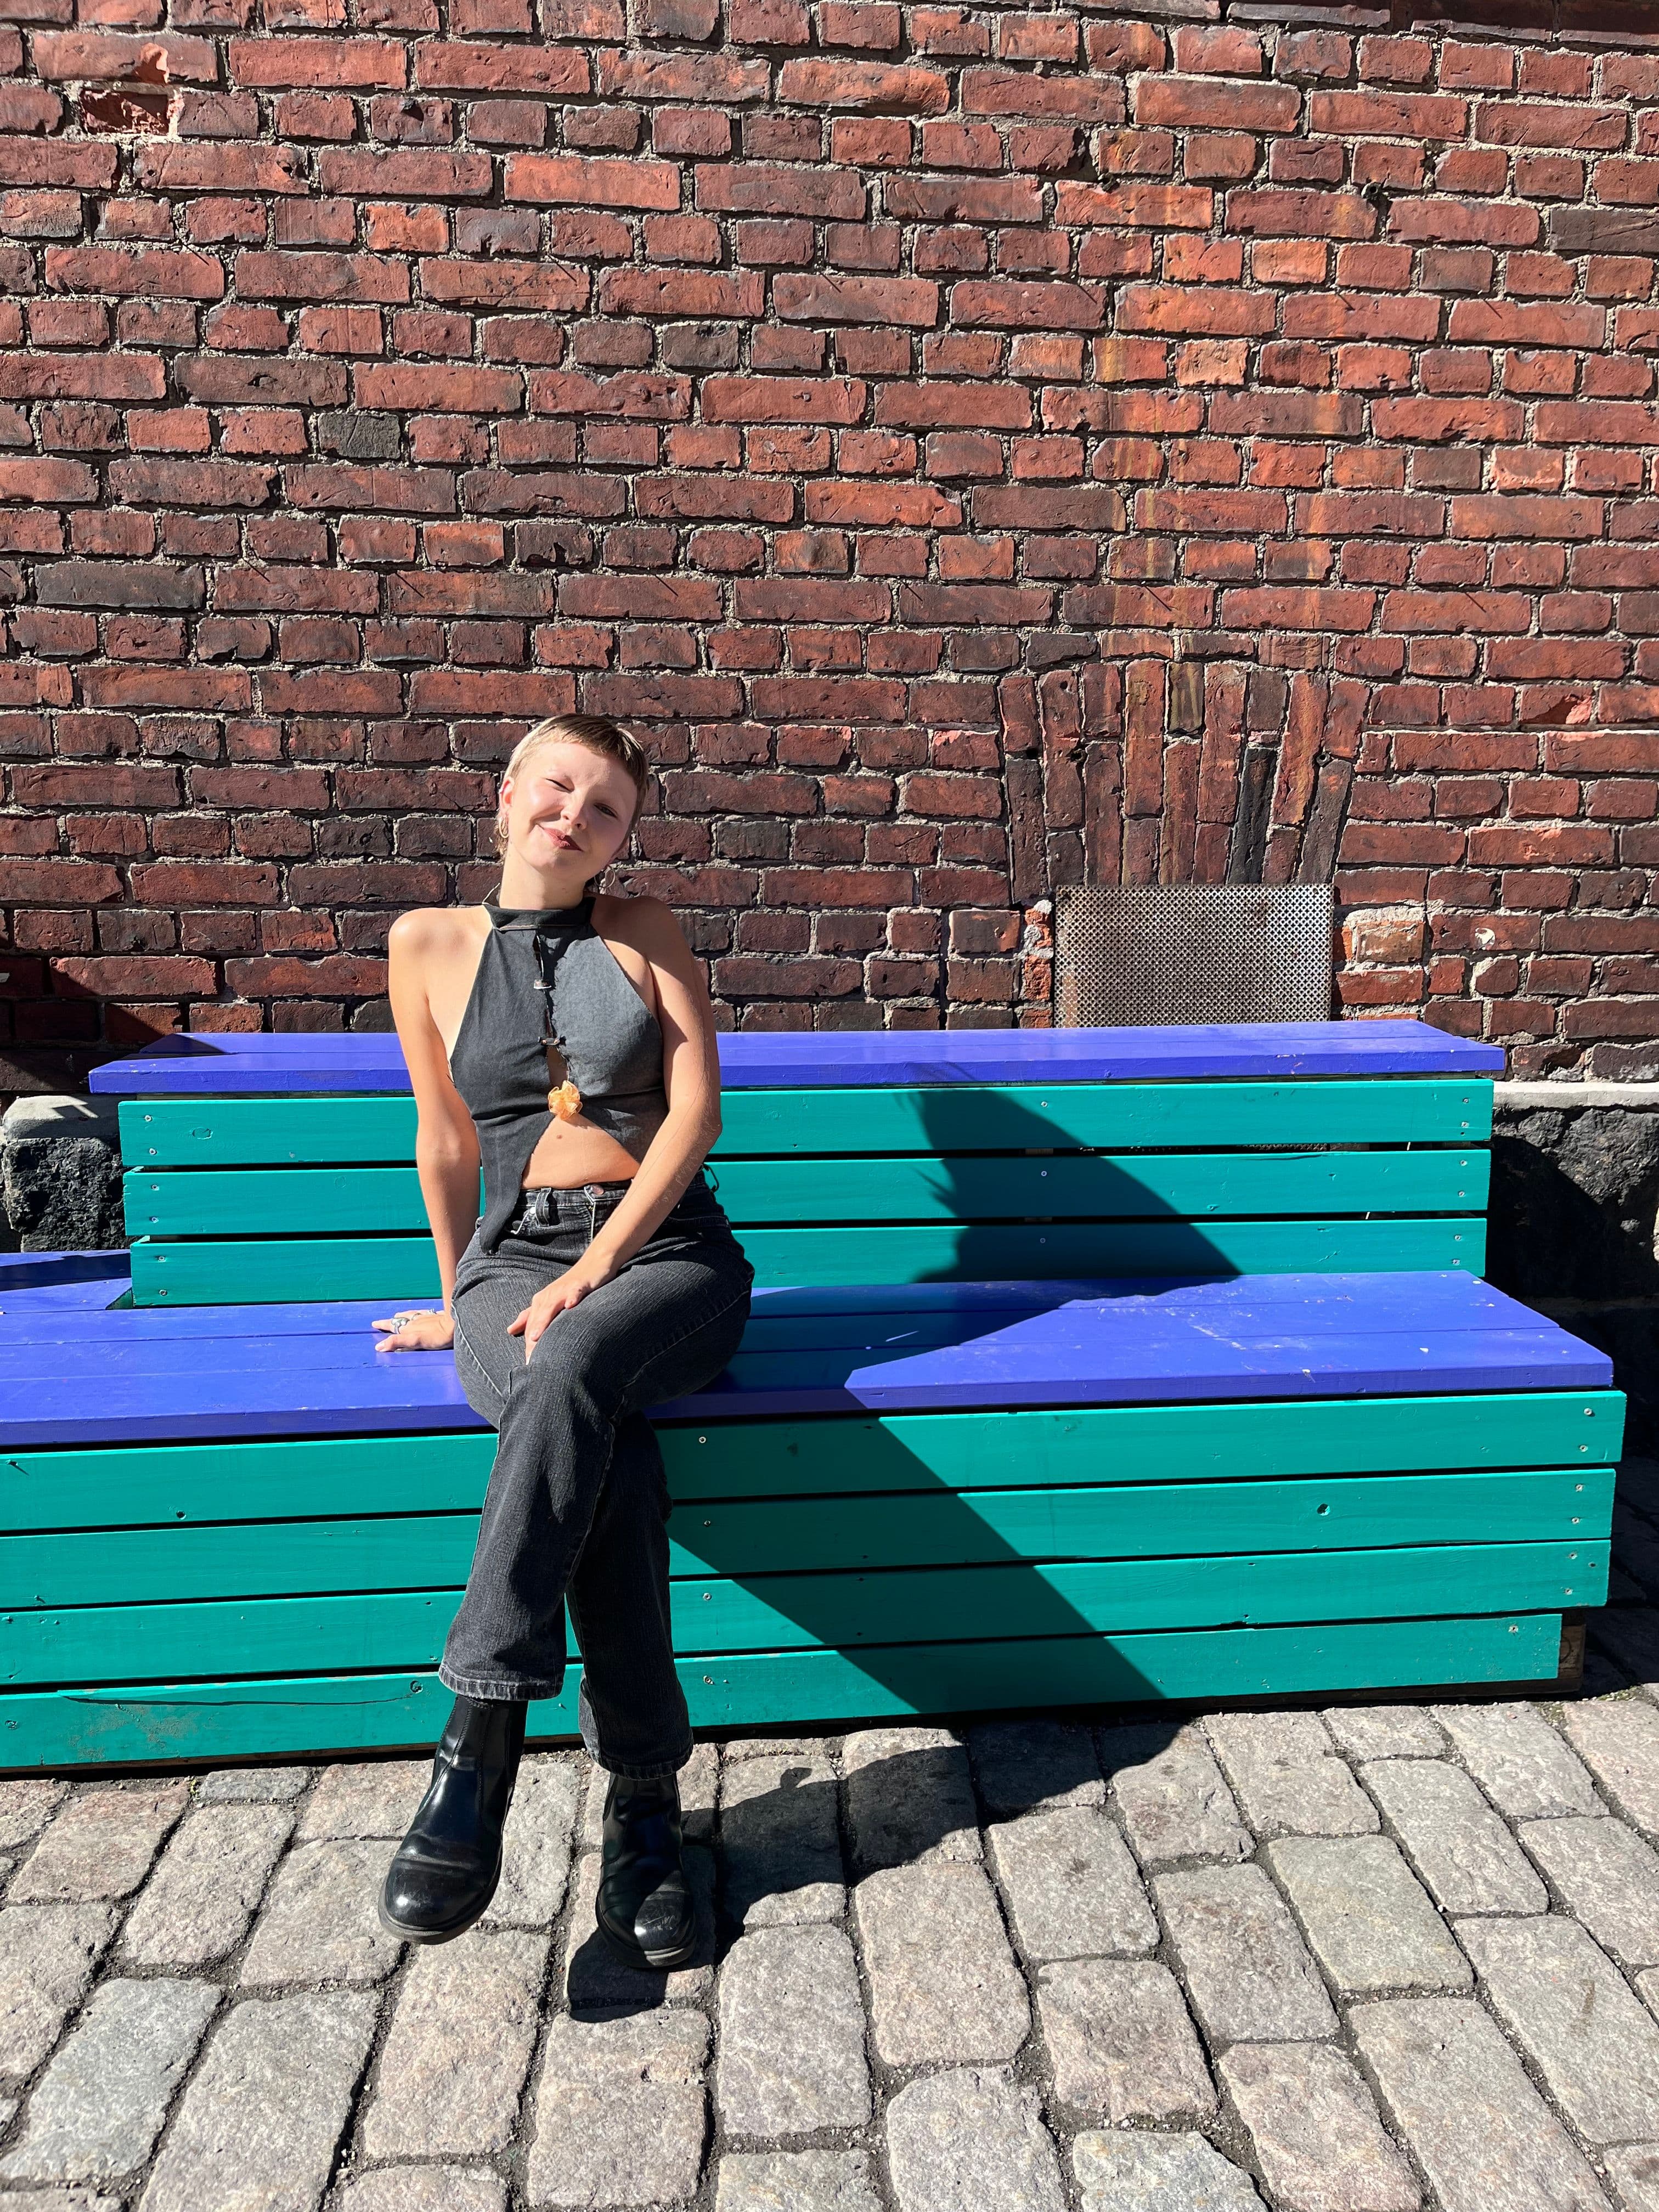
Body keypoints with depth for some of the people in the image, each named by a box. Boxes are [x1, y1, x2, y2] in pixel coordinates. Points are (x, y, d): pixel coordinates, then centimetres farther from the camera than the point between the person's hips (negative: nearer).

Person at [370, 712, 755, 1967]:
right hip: (514, 1255, 1)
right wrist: (461, 1298, 21)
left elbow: (696, 1111, -2)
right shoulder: (430, 946, 9)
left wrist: (594, 1269, -13)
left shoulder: (646, 934, 9)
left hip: (667, 1251, 0)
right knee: (609, 1454, -33)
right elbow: (445, 1144, 16)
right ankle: (644, 1801, -25)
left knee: (572, 1371, -37)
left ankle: (478, 1748, -32)